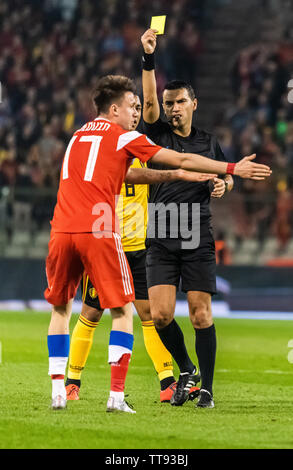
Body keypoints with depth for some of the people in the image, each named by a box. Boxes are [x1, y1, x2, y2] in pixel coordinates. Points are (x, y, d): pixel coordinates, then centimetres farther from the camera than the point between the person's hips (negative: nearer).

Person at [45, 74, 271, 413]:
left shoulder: (77, 137, 23)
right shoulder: (123, 137, 5)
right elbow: (182, 161, 5)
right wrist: (232, 169, 11)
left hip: (62, 232, 5)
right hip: (99, 232, -5)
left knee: (60, 309, 18)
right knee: (122, 311, 6)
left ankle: (58, 391, 8)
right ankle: (116, 395, -4)